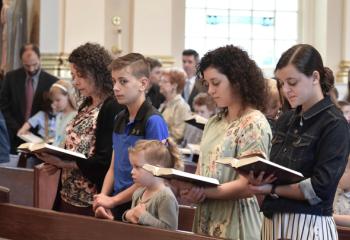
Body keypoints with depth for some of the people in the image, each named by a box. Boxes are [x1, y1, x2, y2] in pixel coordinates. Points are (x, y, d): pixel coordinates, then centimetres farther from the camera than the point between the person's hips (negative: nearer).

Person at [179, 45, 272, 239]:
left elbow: (248, 186, -18)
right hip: (207, 221, 7)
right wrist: (191, 188, -8)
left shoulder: (254, 124, -11)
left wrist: (203, 192, -27)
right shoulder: (214, 123, 12)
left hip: (235, 223, -7)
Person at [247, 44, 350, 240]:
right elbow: (276, 174, 13)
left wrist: (271, 189, -15)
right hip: (273, 221, 6)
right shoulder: (285, 121, 13)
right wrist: (259, 178, -9)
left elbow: (319, 189, -17)